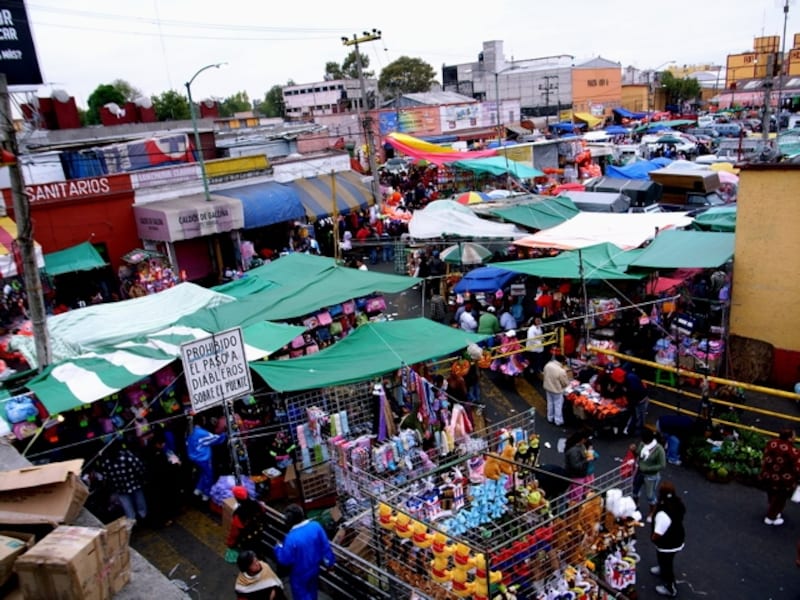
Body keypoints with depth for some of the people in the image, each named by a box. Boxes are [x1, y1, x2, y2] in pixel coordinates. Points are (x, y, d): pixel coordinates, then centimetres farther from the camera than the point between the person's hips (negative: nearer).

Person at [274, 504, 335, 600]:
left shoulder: (291, 538, -36)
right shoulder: (316, 526, -21)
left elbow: (285, 560, -23)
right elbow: (325, 546, -8)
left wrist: (279, 547, -4)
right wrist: (329, 561, 7)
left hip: (300, 574, -5)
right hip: (314, 568, 5)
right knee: (312, 592, 31)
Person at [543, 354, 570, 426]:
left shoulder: (547, 365, -13)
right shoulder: (561, 371, -31)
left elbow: (544, 375, 4)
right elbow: (565, 383, -18)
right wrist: (566, 375, 4)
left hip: (548, 388, 6)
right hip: (557, 390, -6)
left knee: (550, 403, 24)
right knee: (558, 406, 14)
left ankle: (550, 418, 40)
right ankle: (558, 421, 28)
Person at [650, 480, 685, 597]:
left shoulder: (663, 515, -42)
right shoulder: (678, 504, -17)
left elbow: (656, 536, -35)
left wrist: (652, 537, -13)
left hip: (668, 546, -7)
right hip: (677, 540, 7)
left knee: (666, 564, 21)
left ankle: (670, 588, 44)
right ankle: (663, 570, 65)